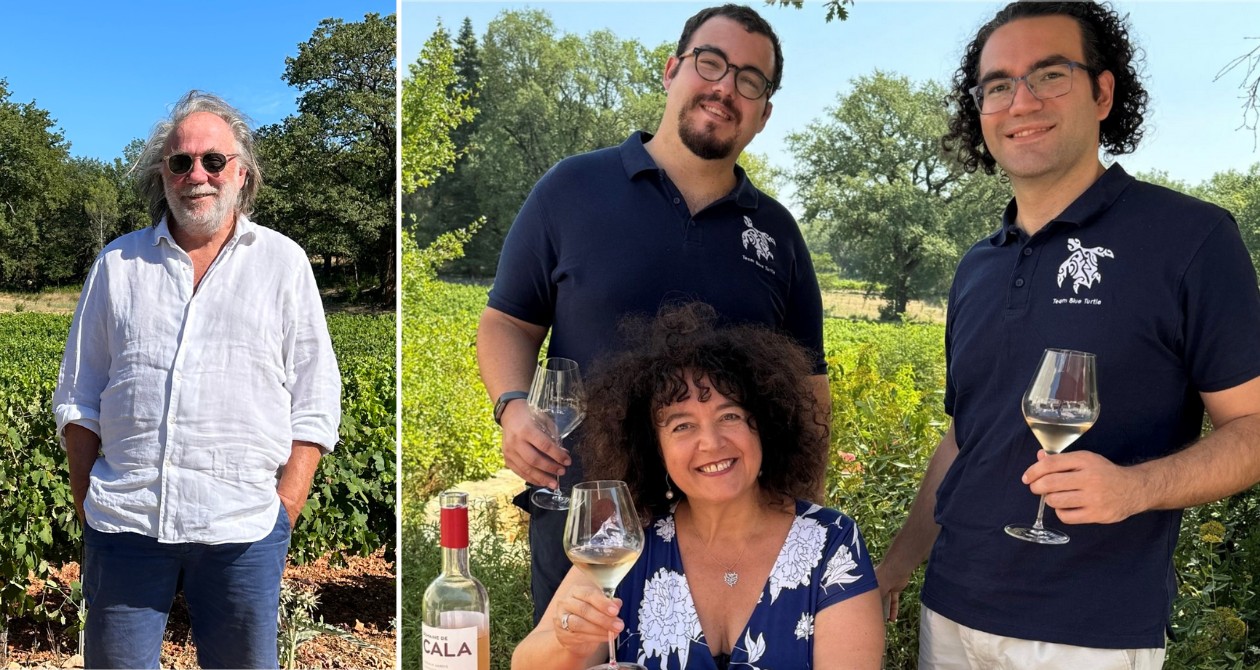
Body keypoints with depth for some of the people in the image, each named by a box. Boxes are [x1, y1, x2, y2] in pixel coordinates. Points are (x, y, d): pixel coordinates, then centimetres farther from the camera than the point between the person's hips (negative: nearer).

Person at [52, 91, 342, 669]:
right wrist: (87, 509, 6)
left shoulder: (283, 263, 5)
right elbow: (78, 399, 14)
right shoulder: (117, 264, 11)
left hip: (242, 533, -1)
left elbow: (314, 405, 3)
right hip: (123, 524, 2)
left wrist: (283, 512, -4)